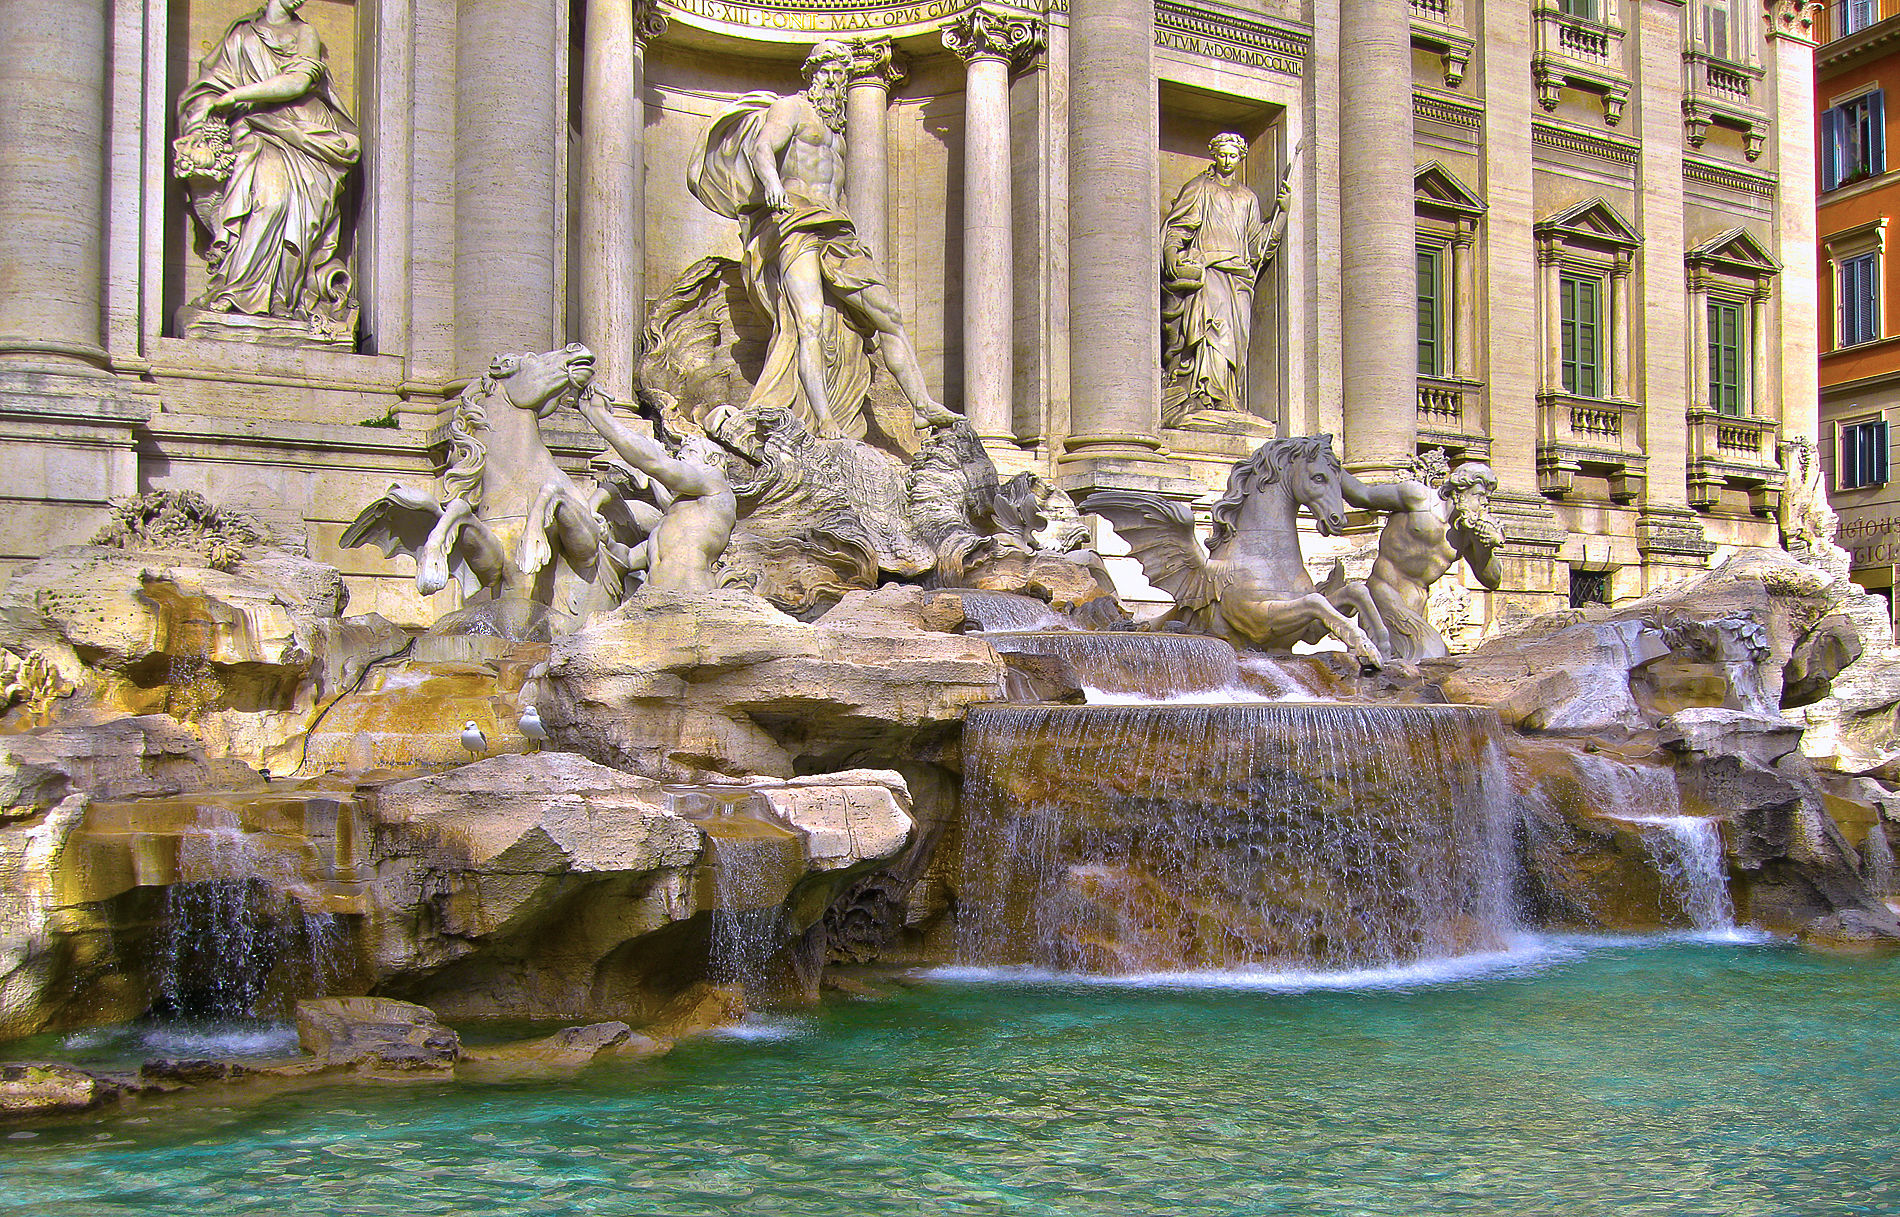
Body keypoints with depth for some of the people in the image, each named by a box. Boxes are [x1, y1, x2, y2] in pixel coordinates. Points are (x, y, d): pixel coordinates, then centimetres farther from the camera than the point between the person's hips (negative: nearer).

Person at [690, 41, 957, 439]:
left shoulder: (836, 129, 29)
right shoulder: (790, 108, 7)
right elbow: (763, 147, -13)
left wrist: (853, 241, 30)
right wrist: (771, 182, -34)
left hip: (838, 236, 8)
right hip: (795, 226, -8)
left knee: (889, 316, 0)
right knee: (810, 322, -25)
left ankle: (923, 405, 1)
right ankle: (824, 421, -36)